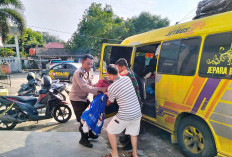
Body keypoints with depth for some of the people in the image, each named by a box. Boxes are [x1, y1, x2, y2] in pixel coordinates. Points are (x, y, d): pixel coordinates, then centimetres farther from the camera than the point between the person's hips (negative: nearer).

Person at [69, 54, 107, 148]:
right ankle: (83, 139, 15)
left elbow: (90, 85, 3)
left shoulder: (87, 72, 5)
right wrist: (100, 89, -41)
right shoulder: (78, 73, -24)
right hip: (76, 99, -9)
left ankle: (90, 133, 33)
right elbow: (85, 87, -35)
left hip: (84, 98, 9)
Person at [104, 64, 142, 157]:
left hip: (124, 116, -6)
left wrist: (106, 100, 27)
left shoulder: (111, 88, -16)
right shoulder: (127, 78, -1)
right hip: (137, 113, 6)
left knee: (111, 131, 17)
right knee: (133, 133, 27)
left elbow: (110, 101, 3)